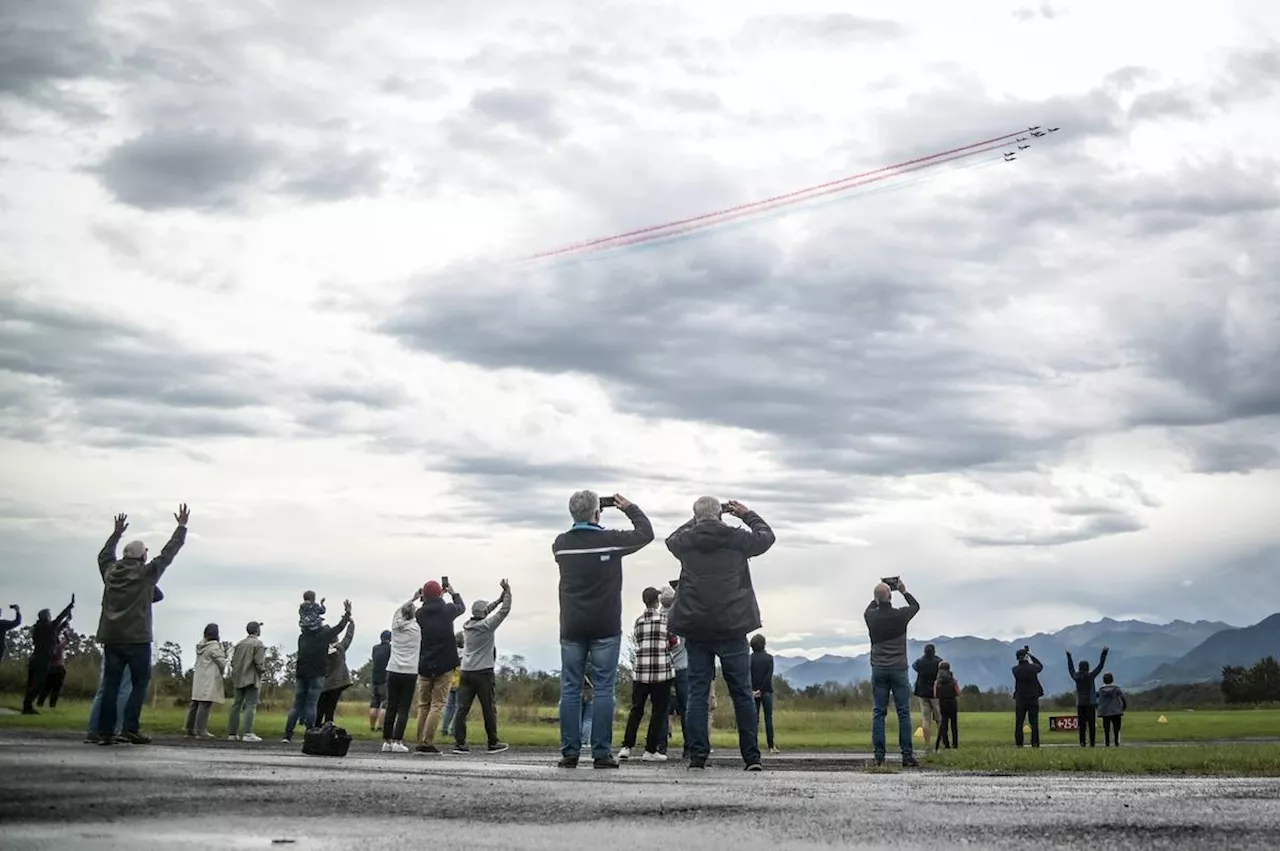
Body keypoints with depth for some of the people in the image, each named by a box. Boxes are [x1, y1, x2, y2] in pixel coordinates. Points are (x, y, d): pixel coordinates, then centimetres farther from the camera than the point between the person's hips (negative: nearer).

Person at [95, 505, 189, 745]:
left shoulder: (110, 571, 10)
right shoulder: (146, 573, -3)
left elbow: (104, 554, 31)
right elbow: (168, 553, 3)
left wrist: (117, 533, 44)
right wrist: (182, 526, 13)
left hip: (111, 638, 5)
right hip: (137, 638, -5)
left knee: (110, 684, 4)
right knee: (140, 682, 1)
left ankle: (105, 731, 0)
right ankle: (131, 728, -9)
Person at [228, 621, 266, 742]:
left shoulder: (239, 643, 12)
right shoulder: (258, 644, -8)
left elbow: (233, 661, 8)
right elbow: (259, 662, -15)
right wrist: (263, 670, 3)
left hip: (238, 679, 6)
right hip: (251, 679, -6)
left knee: (237, 705, 10)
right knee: (251, 705, -7)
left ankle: (232, 733, 10)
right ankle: (248, 733, -15)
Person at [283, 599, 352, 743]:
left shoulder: (302, 637, 7)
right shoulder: (322, 636, -5)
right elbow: (340, 627, 6)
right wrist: (347, 613, 20)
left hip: (301, 674, 4)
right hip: (317, 675, -4)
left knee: (297, 705, 7)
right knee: (311, 705, -3)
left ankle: (287, 735, 2)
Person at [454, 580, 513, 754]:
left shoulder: (467, 625, 8)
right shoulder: (486, 626, -9)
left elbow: (481, 614, 25)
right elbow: (504, 611, -6)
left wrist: (498, 600, 28)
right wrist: (507, 592, 5)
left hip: (465, 672, 5)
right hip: (483, 673, -5)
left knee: (462, 708, -1)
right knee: (489, 709, 4)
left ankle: (459, 743, -7)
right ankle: (493, 743, 9)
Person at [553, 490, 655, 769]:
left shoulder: (561, 544, 2)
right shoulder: (610, 540, -8)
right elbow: (646, 532, 6)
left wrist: (580, 520, 24)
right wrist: (629, 508, 18)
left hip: (572, 629, 3)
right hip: (605, 628, -3)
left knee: (570, 690, 5)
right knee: (604, 689, 0)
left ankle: (570, 752, 3)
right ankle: (602, 752, -3)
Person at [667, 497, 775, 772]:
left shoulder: (685, 542, 0)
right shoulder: (736, 538, -3)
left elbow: (671, 538, 26)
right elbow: (767, 536, 17)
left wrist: (696, 521, 29)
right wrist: (747, 515, 29)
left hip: (695, 629, 1)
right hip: (732, 628, -1)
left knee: (697, 693, 6)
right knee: (742, 693, 6)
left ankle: (697, 755, 0)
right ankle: (752, 757, 5)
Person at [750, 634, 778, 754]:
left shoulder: (750, 659, 0)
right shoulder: (769, 658, -2)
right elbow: (769, 676, -10)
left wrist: (752, 690, -3)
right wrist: (761, 690, -10)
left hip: (753, 691, 1)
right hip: (766, 691, -1)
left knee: (754, 719, 3)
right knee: (768, 718, 4)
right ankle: (771, 746, 0)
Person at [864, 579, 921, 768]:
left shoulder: (871, 617, -3)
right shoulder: (900, 615, -7)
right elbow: (916, 606, 16)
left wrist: (878, 596, 28)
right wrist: (904, 591, 27)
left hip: (878, 670, 2)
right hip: (899, 669, -2)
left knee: (879, 713, 3)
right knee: (904, 713, 1)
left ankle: (879, 757, -1)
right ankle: (907, 755, -1)